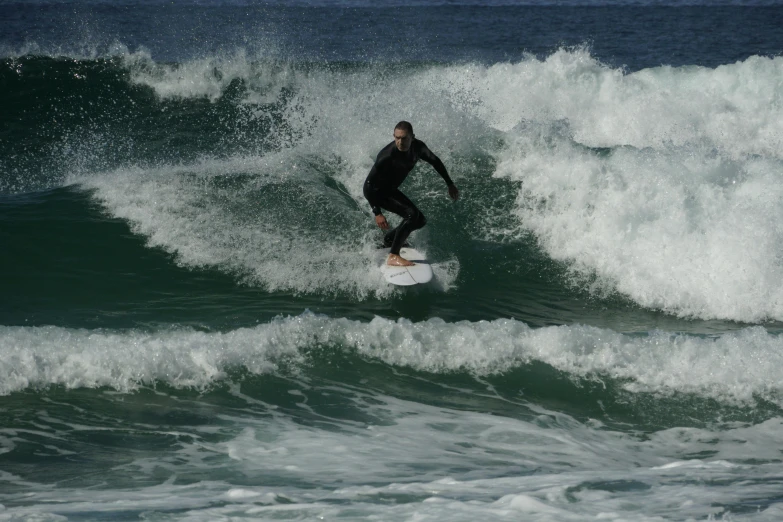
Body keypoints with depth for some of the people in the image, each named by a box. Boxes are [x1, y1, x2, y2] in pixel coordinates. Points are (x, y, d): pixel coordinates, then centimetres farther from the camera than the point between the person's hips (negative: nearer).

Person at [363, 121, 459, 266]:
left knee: (420, 221, 12)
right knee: (412, 214, -25)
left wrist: (450, 184, 2)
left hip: (390, 189, 8)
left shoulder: (417, 147, -15)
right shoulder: (387, 155, -35)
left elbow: (435, 162, 3)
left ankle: (388, 240, 26)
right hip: (375, 191, -8)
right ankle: (393, 256, -24)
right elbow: (370, 183, -31)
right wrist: (377, 213, -35)